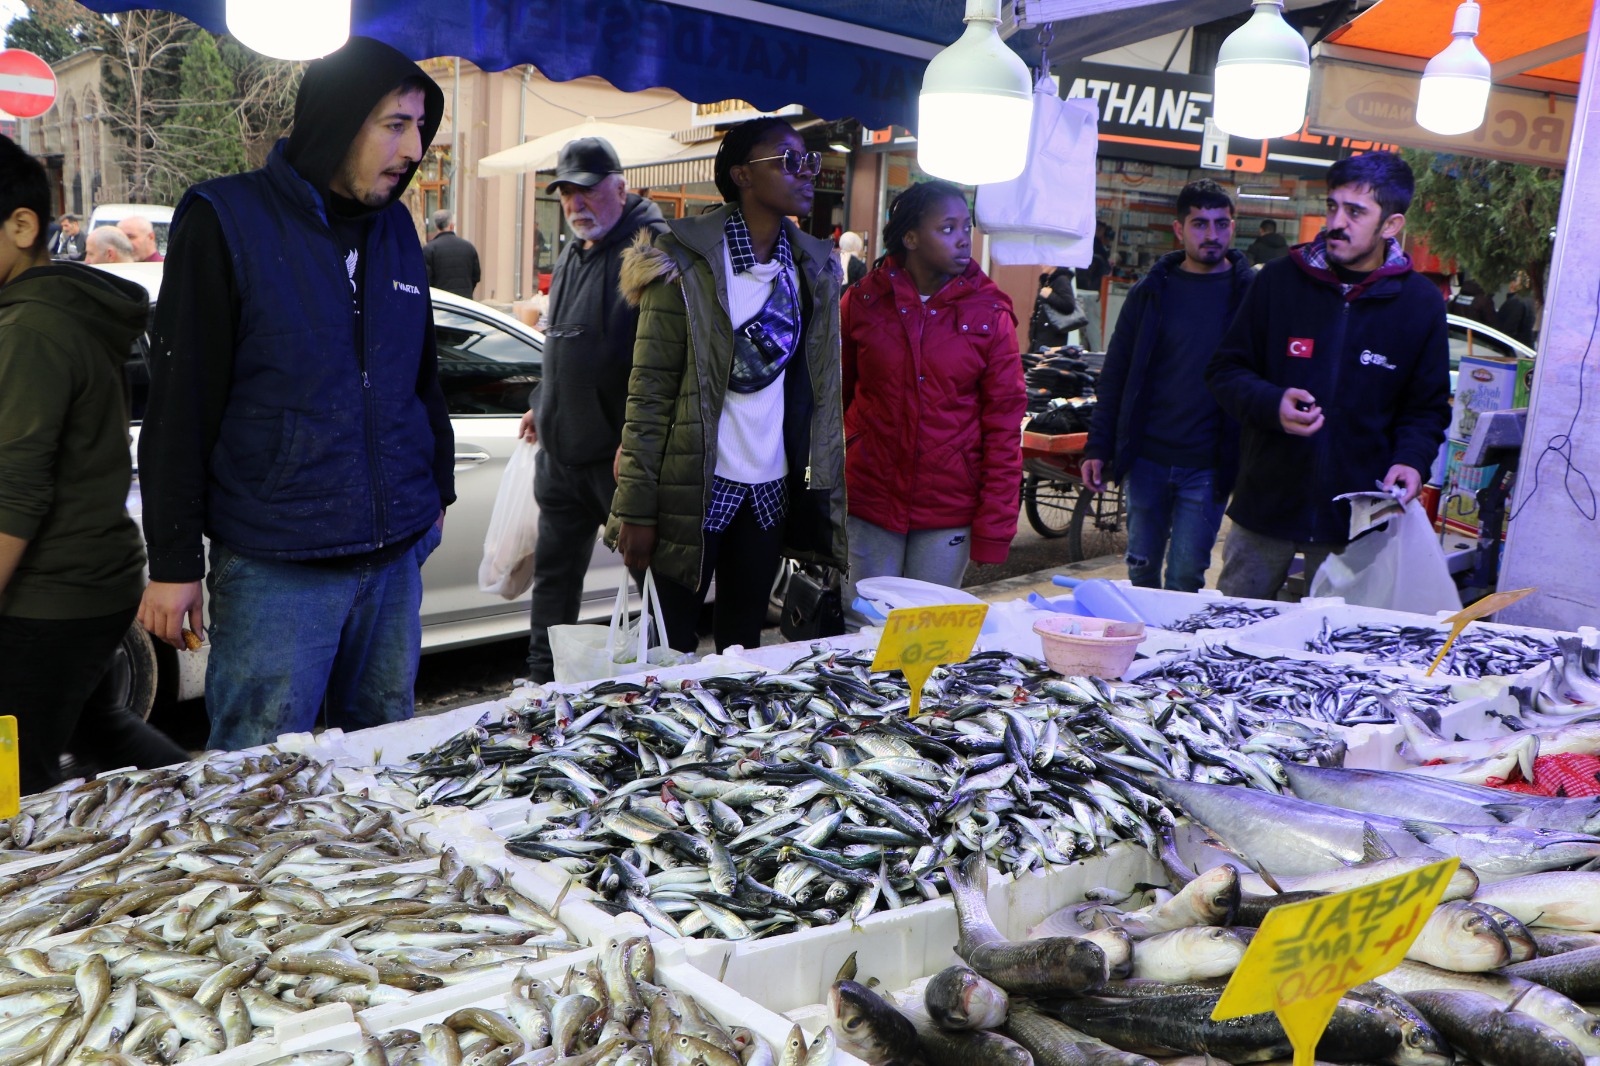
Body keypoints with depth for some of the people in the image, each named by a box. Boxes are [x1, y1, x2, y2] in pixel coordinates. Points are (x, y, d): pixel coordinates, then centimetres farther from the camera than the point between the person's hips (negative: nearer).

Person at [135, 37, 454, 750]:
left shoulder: (394, 226, 11)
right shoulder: (226, 219, -6)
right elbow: (179, 405, -7)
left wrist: (437, 489, 20)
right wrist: (175, 562, -9)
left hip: (396, 554, 6)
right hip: (275, 566, -5)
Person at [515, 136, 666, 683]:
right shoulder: (573, 254, 16)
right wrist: (541, 406, 28)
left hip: (619, 452, -9)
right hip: (562, 448, 9)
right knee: (554, 573, 16)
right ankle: (543, 681, 29)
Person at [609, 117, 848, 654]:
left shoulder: (816, 269, 8)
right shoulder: (687, 262, -8)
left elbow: (823, 393, 11)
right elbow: (649, 391, -10)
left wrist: (824, 496, 6)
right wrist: (637, 509, -13)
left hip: (771, 489, 5)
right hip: (692, 488, -4)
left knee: (742, 646, 13)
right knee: (672, 649, 4)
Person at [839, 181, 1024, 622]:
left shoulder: (989, 313, -1)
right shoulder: (863, 302, 1)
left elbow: (1004, 424, -2)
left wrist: (994, 527, -6)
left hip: (950, 512, 0)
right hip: (869, 501, 1)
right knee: (863, 629, 8)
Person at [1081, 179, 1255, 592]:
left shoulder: (1251, 293, -1)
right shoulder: (1151, 291, 5)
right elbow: (1115, 374, 8)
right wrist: (1098, 448, 2)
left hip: (1207, 467, -2)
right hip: (1146, 457, 2)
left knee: (1185, 581, 3)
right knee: (1142, 569, 12)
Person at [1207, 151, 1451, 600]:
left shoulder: (1420, 303, 1)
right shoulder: (1280, 279, 0)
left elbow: (1428, 407, 10)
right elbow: (1226, 369, 5)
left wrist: (1412, 459, -11)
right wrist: (1271, 403, -16)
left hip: (1356, 517, 0)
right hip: (1265, 501, 1)